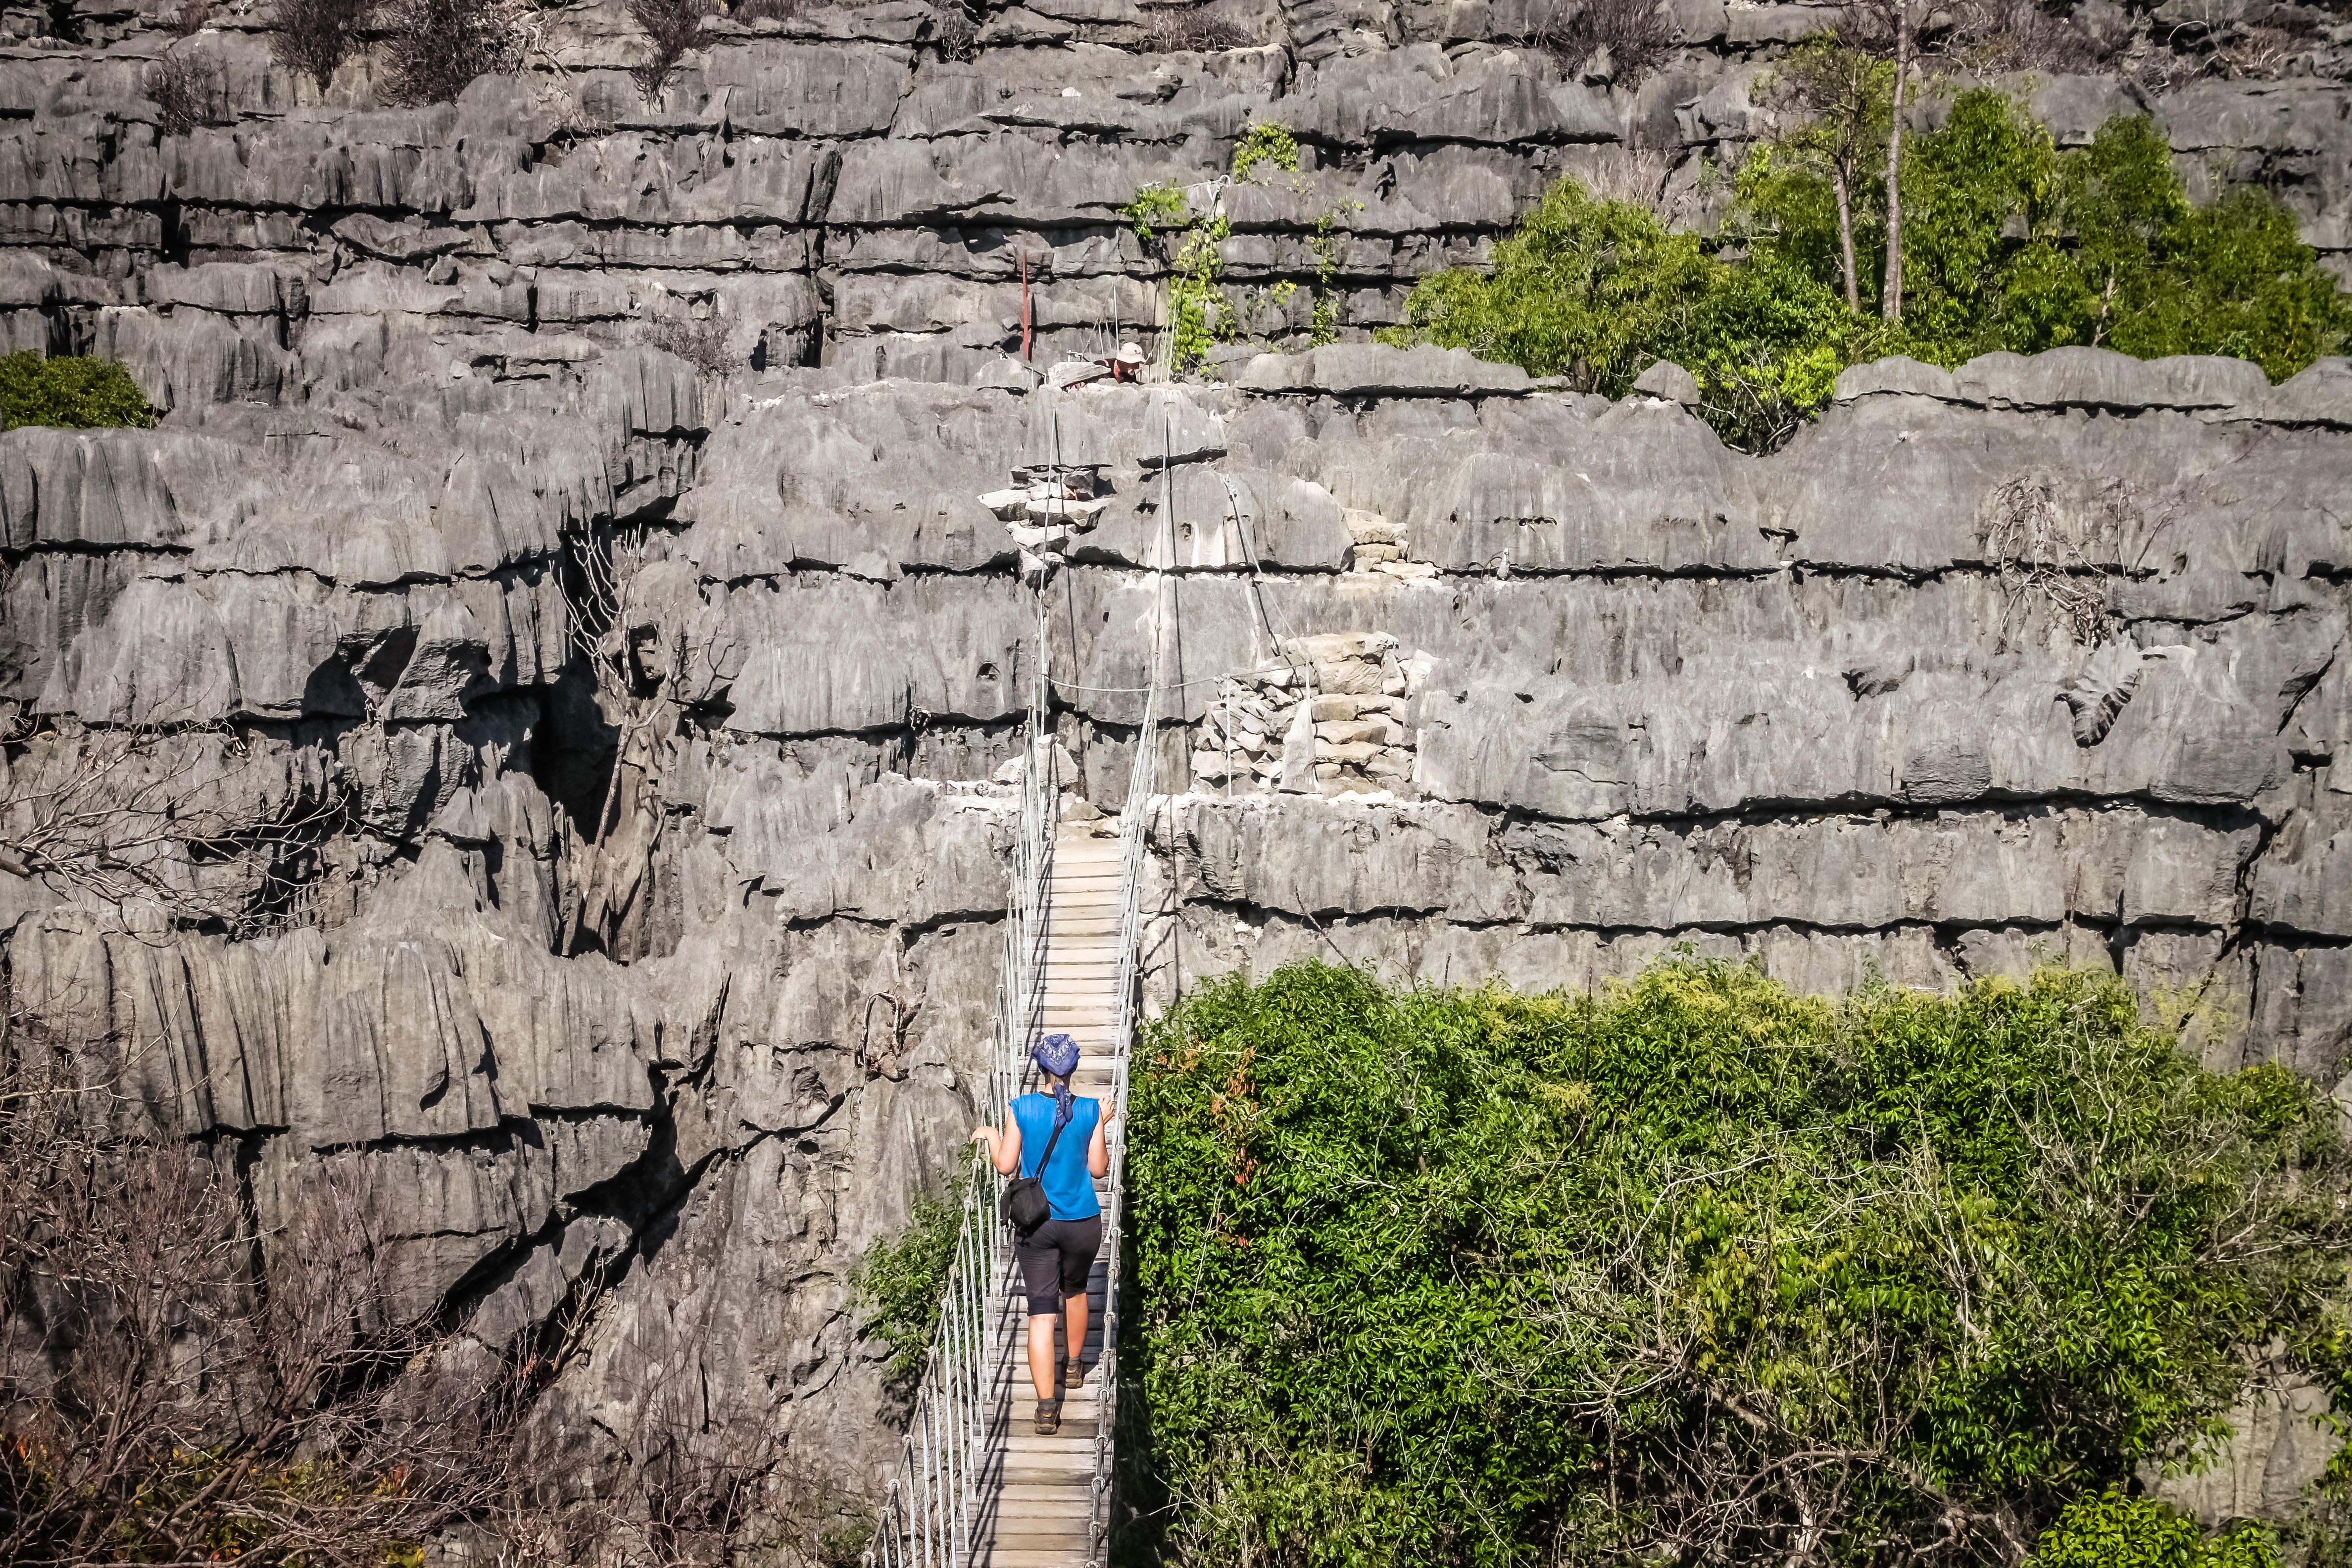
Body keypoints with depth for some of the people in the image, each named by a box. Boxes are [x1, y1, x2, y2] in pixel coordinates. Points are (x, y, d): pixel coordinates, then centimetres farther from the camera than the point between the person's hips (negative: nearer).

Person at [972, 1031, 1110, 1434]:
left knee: (1041, 1313, -2)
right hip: (1082, 1223, 1)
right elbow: (1099, 1168, -1)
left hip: (1036, 1224, -1)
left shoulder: (1021, 1110, -10)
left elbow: (1006, 1166, -4)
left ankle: (1047, 1407, -10)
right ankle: (1074, 1366, 48)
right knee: (1075, 1291, 28)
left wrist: (990, 1136, 15)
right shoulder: (1090, 1112, -8)